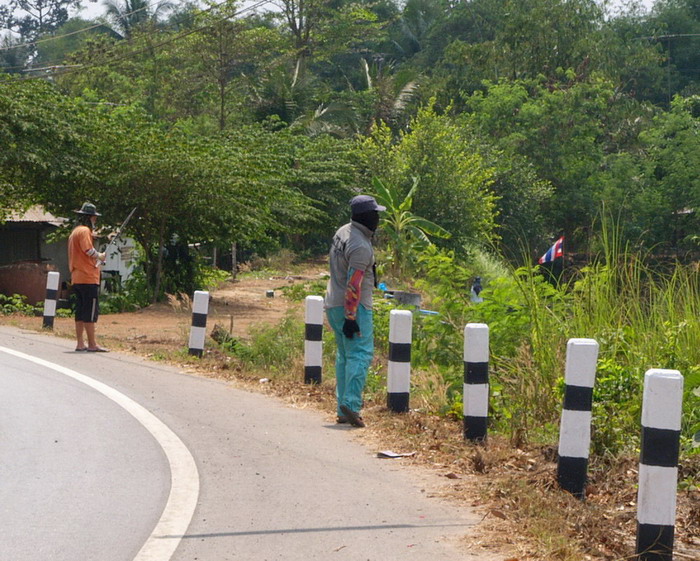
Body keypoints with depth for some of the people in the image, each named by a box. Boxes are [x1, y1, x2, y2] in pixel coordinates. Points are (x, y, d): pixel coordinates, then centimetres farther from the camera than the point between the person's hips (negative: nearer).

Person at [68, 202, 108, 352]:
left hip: (77, 278, 10)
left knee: (81, 312, 11)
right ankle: (92, 344, -9)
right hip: (88, 278, -10)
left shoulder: (75, 231, 20)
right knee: (91, 312, -8)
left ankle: (80, 344, 12)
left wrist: (96, 259, 15)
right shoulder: (84, 231, -10)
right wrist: (100, 256, -3)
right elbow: (89, 250, -21)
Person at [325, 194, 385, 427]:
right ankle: (351, 404, -21)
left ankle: (342, 410, 12)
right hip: (354, 306, -10)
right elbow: (353, 284, -22)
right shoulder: (361, 246, -19)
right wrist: (351, 318, -22)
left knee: (344, 355, 12)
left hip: (333, 304, 10)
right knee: (360, 354, -10)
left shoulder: (343, 232, 11)